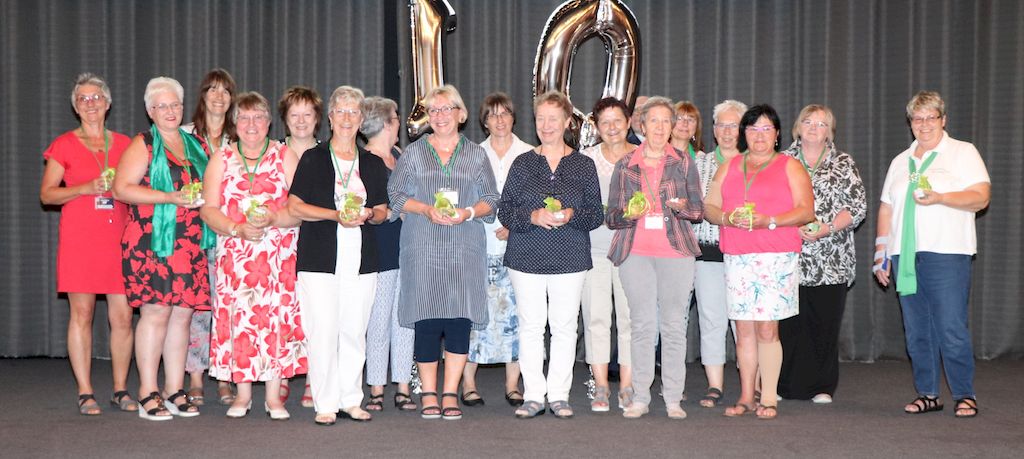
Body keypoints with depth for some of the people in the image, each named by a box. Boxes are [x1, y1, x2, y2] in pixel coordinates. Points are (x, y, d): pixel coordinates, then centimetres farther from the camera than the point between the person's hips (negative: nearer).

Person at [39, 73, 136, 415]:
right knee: (82, 314, -2)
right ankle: (85, 393, 5)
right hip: (79, 239, -2)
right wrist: (87, 188, -10)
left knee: (122, 316, -1)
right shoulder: (64, 145, 6)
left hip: (119, 238, 2)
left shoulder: (124, 144, 14)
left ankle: (120, 390, 10)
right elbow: (46, 194, 2)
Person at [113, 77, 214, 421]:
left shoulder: (196, 145, 18)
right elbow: (122, 188, -9)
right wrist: (172, 197, -15)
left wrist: (202, 198, 7)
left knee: (182, 314, 4)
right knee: (156, 312, -8)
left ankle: (175, 391, 11)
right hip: (152, 241, -5)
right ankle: (148, 393, -2)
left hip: (190, 245, 5)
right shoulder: (143, 145, 1)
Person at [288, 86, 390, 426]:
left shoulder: (373, 164, 14)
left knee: (354, 332, 5)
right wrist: (336, 215, -13)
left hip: (361, 261, 3)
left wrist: (369, 214, -5)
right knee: (322, 332, -6)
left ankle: (350, 400, 16)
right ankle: (325, 404, 3)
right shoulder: (313, 159, 4)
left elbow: (383, 211, 19)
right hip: (319, 259, -3)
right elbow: (295, 206, -1)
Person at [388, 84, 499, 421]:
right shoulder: (413, 153, 10)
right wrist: (426, 209, -9)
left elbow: (491, 200, 11)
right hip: (423, 247, -1)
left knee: (461, 319, -4)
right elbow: (395, 194, 7)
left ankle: (450, 393, 7)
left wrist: (468, 212, -8)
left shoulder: (476, 154, 13)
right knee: (426, 321, -3)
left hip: (466, 248, 1)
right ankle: (428, 393, 10)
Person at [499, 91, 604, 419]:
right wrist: (532, 216, -14)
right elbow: (504, 212, 4)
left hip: (570, 259, 0)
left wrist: (571, 215, -14)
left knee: (564, 327, 1)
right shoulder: (522, 164, 8)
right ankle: (533, 396, 10)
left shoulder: (583, 165, 8)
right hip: (526, 258, 0)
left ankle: (559, 395, 11)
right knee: (530, 327, 1)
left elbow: (596, 214, 5)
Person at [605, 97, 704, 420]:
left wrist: (683, 207, -12)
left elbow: (700, 210, 9)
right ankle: (640, 398, 5)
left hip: (676, 251, 0)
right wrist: (628, 215, -12)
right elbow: (611, 216, 10)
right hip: (635, 252, 0)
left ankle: (673, 399, 6)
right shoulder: (625, 165, 10)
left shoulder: (683, 163, 10)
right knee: (642, 324, -1)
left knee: (674, 325, -1)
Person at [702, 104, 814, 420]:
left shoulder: (790, 167, 9)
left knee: (767, 329, -8)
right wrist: (728, 218, -7)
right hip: (736, 258, 3)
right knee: (743, 328, 3)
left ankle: (769, 399, -1)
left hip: (777, 258, -3)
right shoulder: (729, 167, 20)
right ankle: (746, 397, 9)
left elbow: (807, 211, -1)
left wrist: (768, 221, -14)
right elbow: (709, 207, 15)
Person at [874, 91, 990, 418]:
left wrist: (940, 197, -17)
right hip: (905, 256, 5)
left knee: (951, 329, -8)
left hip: (946, 254, -5)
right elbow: (886, 208, 20)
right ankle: (927, 394, 13)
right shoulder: (900, 161, 21)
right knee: (916, 330, 5)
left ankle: (965, 395, 1)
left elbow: (981, 197, -4)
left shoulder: (963, 152, 7)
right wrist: (881, 251, 12)